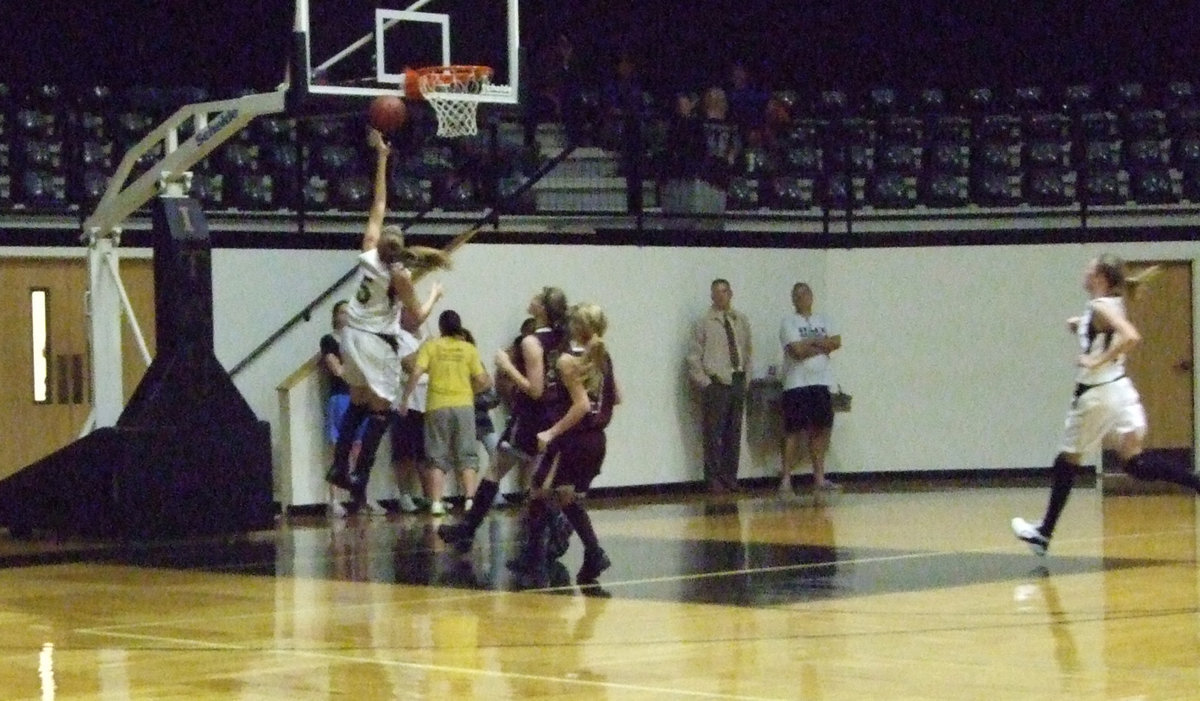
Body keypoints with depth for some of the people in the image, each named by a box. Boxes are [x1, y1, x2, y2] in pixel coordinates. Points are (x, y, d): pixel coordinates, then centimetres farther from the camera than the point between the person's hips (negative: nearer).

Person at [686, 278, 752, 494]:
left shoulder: (741, 321, 9)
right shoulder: (704, 323, -4)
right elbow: (693, 357, -4)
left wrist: (745, 374, 8)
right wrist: (704, 382, -9)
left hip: (738, 382, 5)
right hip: (715, 384, -5)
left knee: (734, 433, 8)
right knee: (714, 434, -4)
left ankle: (730, 477, 14)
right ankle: (714, 479, 1)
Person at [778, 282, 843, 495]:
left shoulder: (823, 321, 15)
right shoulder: (788, 322, -2)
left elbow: (836, 342, 0)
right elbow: (797, 350, -15)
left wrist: (810, 343, -9)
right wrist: (822, 346, -5)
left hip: (822, 383, 5)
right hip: (797, 385, -5)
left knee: (821, 430, 5)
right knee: (794, 432, -7)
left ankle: (819, 478, 10)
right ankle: (786, 479, -5)